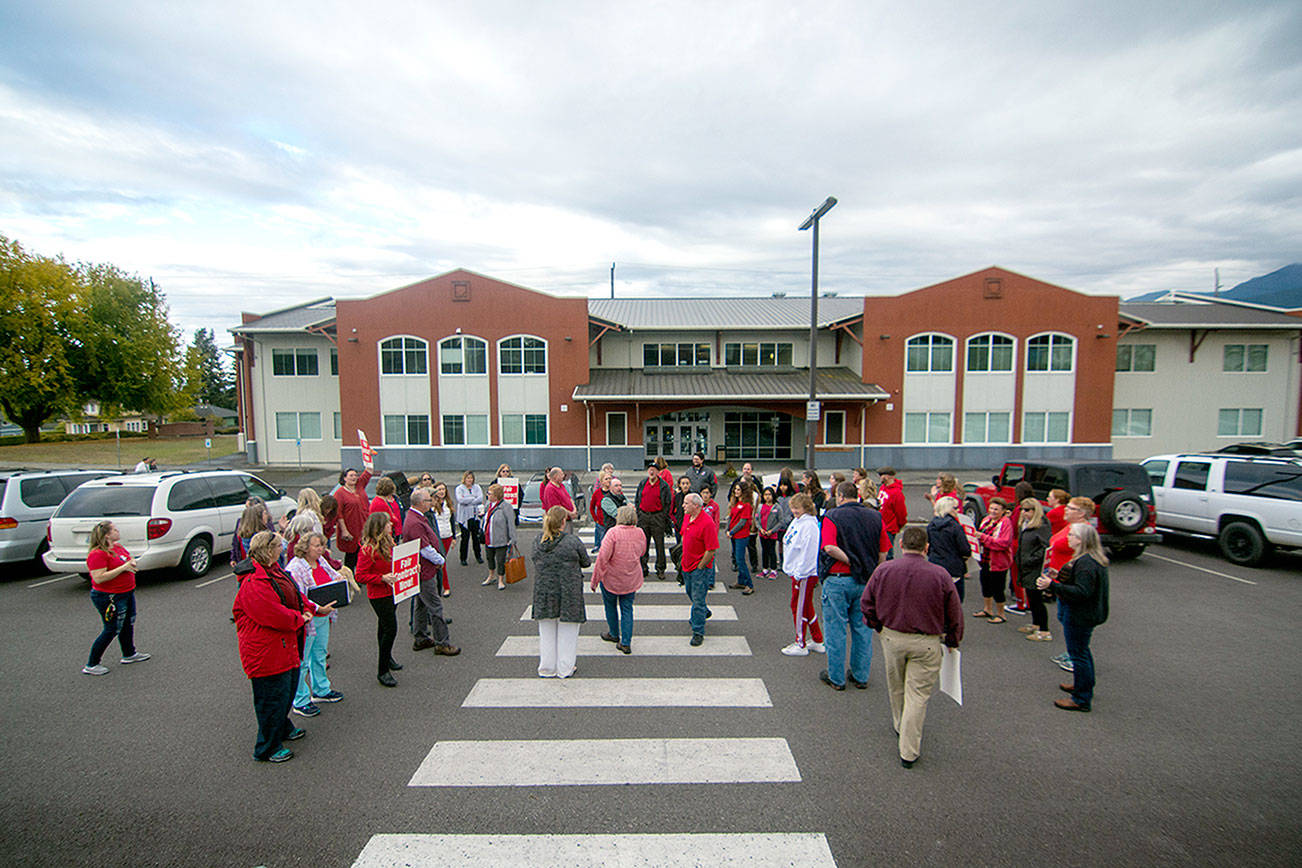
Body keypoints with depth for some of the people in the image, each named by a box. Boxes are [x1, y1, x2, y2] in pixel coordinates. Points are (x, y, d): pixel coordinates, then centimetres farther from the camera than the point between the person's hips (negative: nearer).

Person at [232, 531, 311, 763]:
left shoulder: (274, 571, 6)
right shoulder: (254, 584, -26)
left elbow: (295, 595, 17)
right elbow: (276, 616, -28)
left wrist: (305, 610, 0)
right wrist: (300, 619, -13)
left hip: (286, 647, 10)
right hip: (266, 651, -10)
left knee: (288, 689, 25)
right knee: (273, 696, 3)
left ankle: (283, 728, 46)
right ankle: (268, 748, 20)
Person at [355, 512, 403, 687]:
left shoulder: (388, 542, 4)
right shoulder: (368, 549, -22)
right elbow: (360, 576, -20)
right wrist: (383, 578, -29)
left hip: (391, 592, 8)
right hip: (379, 595, -8)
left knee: (385, 626, 24)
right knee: (390, 629, -7)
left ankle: (387, 657, 42)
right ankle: (382, 671, 6)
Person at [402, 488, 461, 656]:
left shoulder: (418, 518, 9)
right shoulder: (414, 523, -25)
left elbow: (432, 540, 15)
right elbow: (425, 549, -24)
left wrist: (439, 558, 7)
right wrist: (440, 560, -8)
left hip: (423, 570, 11)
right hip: (424, 571, -11)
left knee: (422, 604, 19)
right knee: (435, 606, -4)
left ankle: (420, 639, 30)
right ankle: (441, 643, 4)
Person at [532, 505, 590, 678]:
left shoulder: (538, 541, -3)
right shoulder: (572, 541, -16)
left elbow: (536, 561, 9)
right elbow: (586, 562, -4)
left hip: (543, 592, 4)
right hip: (568, 594, -4)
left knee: (546, 631, 17)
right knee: (567, 631, 11)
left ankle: (546, 668, 27)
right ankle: (565, 669, 21)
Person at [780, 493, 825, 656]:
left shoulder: (809, 525, -20)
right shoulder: (796, 521, 10)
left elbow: (808, 552, -22)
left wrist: (799, 573, -20)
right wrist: (791, 569, 19)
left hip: (805, 574, -10)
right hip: (797, 571, 10)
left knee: (799, 607, 1)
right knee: (806, 607, 18)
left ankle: (801, 645, 14)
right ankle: (818, 642, 30)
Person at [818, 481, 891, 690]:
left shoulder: (832, 517, -10)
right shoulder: (875, 517, 3)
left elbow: (829, 547, -23)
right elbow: (884, 550, 4)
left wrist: (851, 561, -13)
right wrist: (865, 566, 11)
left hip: (838, 580, -4)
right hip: (866, 581, 4)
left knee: (836, 629, 7)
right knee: (862, 629, 15)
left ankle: (836, 677, 16)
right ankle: (861, 676, 25)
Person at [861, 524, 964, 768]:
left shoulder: (883, 570, -9)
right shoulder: (940, 575, -13)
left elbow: (866, 604, -1)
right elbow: (954, 615, -2)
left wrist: (877, 626, 16)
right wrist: (952, 641, 14)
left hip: (891, 637, 2)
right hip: (926, 643, -2)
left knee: (895, 688, 23)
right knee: (918, 694, 7)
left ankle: (900, 726, 45)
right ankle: (909, 752, 12)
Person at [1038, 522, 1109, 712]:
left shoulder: (1085, 563, -26)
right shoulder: (1093, 559, 9)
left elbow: (1081, 592, -31)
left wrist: (1052, 586, -34)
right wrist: (1059, 576, 15)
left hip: (1079, 617, -11)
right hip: (1086, 614, 11)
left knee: (1078, 654, -1)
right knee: (1082, 651, 25)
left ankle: (1082, 700, 8)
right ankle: (1085, 687, 41)